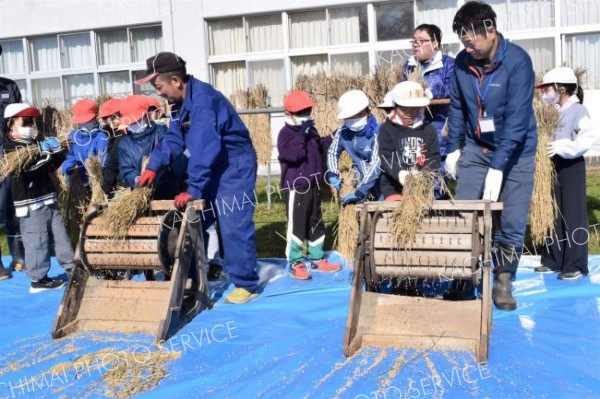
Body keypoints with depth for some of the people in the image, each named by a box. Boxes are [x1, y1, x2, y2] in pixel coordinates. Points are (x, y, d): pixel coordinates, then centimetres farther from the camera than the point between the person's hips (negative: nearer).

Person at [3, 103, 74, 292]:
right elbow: (27, 169, -24)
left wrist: (59, 153, 3)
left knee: (60, 234, 15)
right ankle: (38, 279, 4)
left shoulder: (36, 144, 18)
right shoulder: (10, 148, -9)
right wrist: (45, 155, -28)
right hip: (30, 204, -8)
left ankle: (70, 266, 27)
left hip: (48, 200, 8)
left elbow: (49, 167, 20)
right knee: (37, 242, -4)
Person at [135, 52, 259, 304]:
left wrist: (193, 189, -29)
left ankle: (246, 285, 1)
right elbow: (174, 139, 9)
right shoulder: (181, 102, 7)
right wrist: (153, 166, -5)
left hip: (235, 166, -10)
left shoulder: (203, 100, -26)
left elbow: (203, 148, -30)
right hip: (211, 167, 10)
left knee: (234, 226, -10)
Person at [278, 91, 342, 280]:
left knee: (316, 224, 14)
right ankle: (294, 264, 3)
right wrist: (302, 134, -27)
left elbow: (319, 151, 25)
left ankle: (316, 259, 25)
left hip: (313, 185, 8)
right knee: (296, 226, -5)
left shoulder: (311, 131, 12)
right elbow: (293, 154, -28)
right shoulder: (286, 133, -12)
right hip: (295, 187, -8)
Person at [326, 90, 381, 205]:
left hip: (382, 182, -5)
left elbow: (376, 163, -31)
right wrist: (332, 174, -6)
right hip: (362, 181, 6)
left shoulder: (376, 133, -24)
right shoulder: (343, 132, -7)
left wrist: (359, 192, -34)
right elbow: (333, 152, 11)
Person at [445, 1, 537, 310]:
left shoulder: (517, 61, -21)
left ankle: (503, 282, 16)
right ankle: (462, 281, 12)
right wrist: (453, 149, 4)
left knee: (512, 223, -1)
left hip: (515, 152, -3)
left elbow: (517, 119, -25)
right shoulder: (462, 62, -7)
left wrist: (497, 168, -30)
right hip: (476, 149, 4)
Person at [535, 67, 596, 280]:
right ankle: (554, 260, 21)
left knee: (573, 215, -4)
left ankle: (576, 265, 3)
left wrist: (562, 147, -28)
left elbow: (590, 136, -23)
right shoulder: (557, 112, 13)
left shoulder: (578, 110, -11)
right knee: (554, 214, 11)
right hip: (555, 166, 8)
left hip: (571, 167, -8)